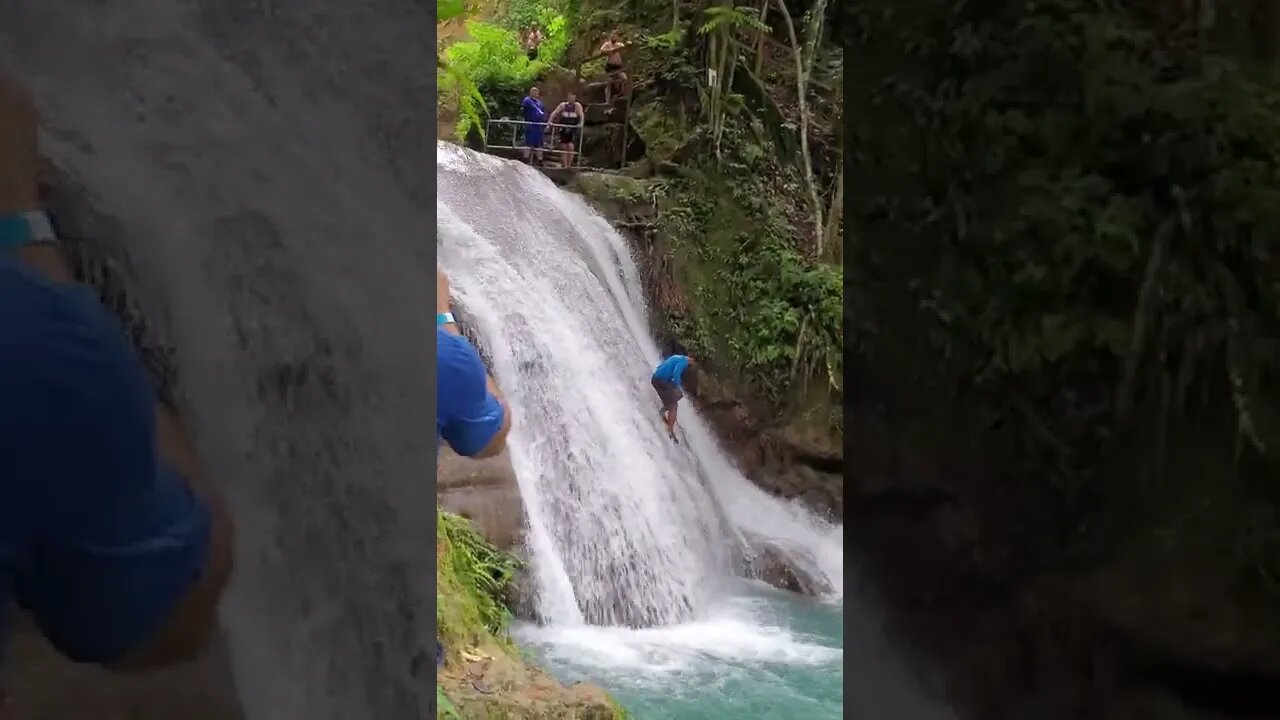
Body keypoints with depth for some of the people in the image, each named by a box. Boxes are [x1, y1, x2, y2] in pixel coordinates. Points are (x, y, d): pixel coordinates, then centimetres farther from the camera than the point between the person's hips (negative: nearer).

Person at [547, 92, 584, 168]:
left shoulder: (577, 105, 1)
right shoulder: (563, 105, 7)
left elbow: (581, 114, -12)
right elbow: (555, 112, 0)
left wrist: (581, 123, -30)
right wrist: (550, 121, -15)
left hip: (573, 129, -3)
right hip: (563, 129, 3)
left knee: (570, 147, -15)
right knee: (564, 147, 2)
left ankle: (569, 165, -5)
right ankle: (565, 165, 9)